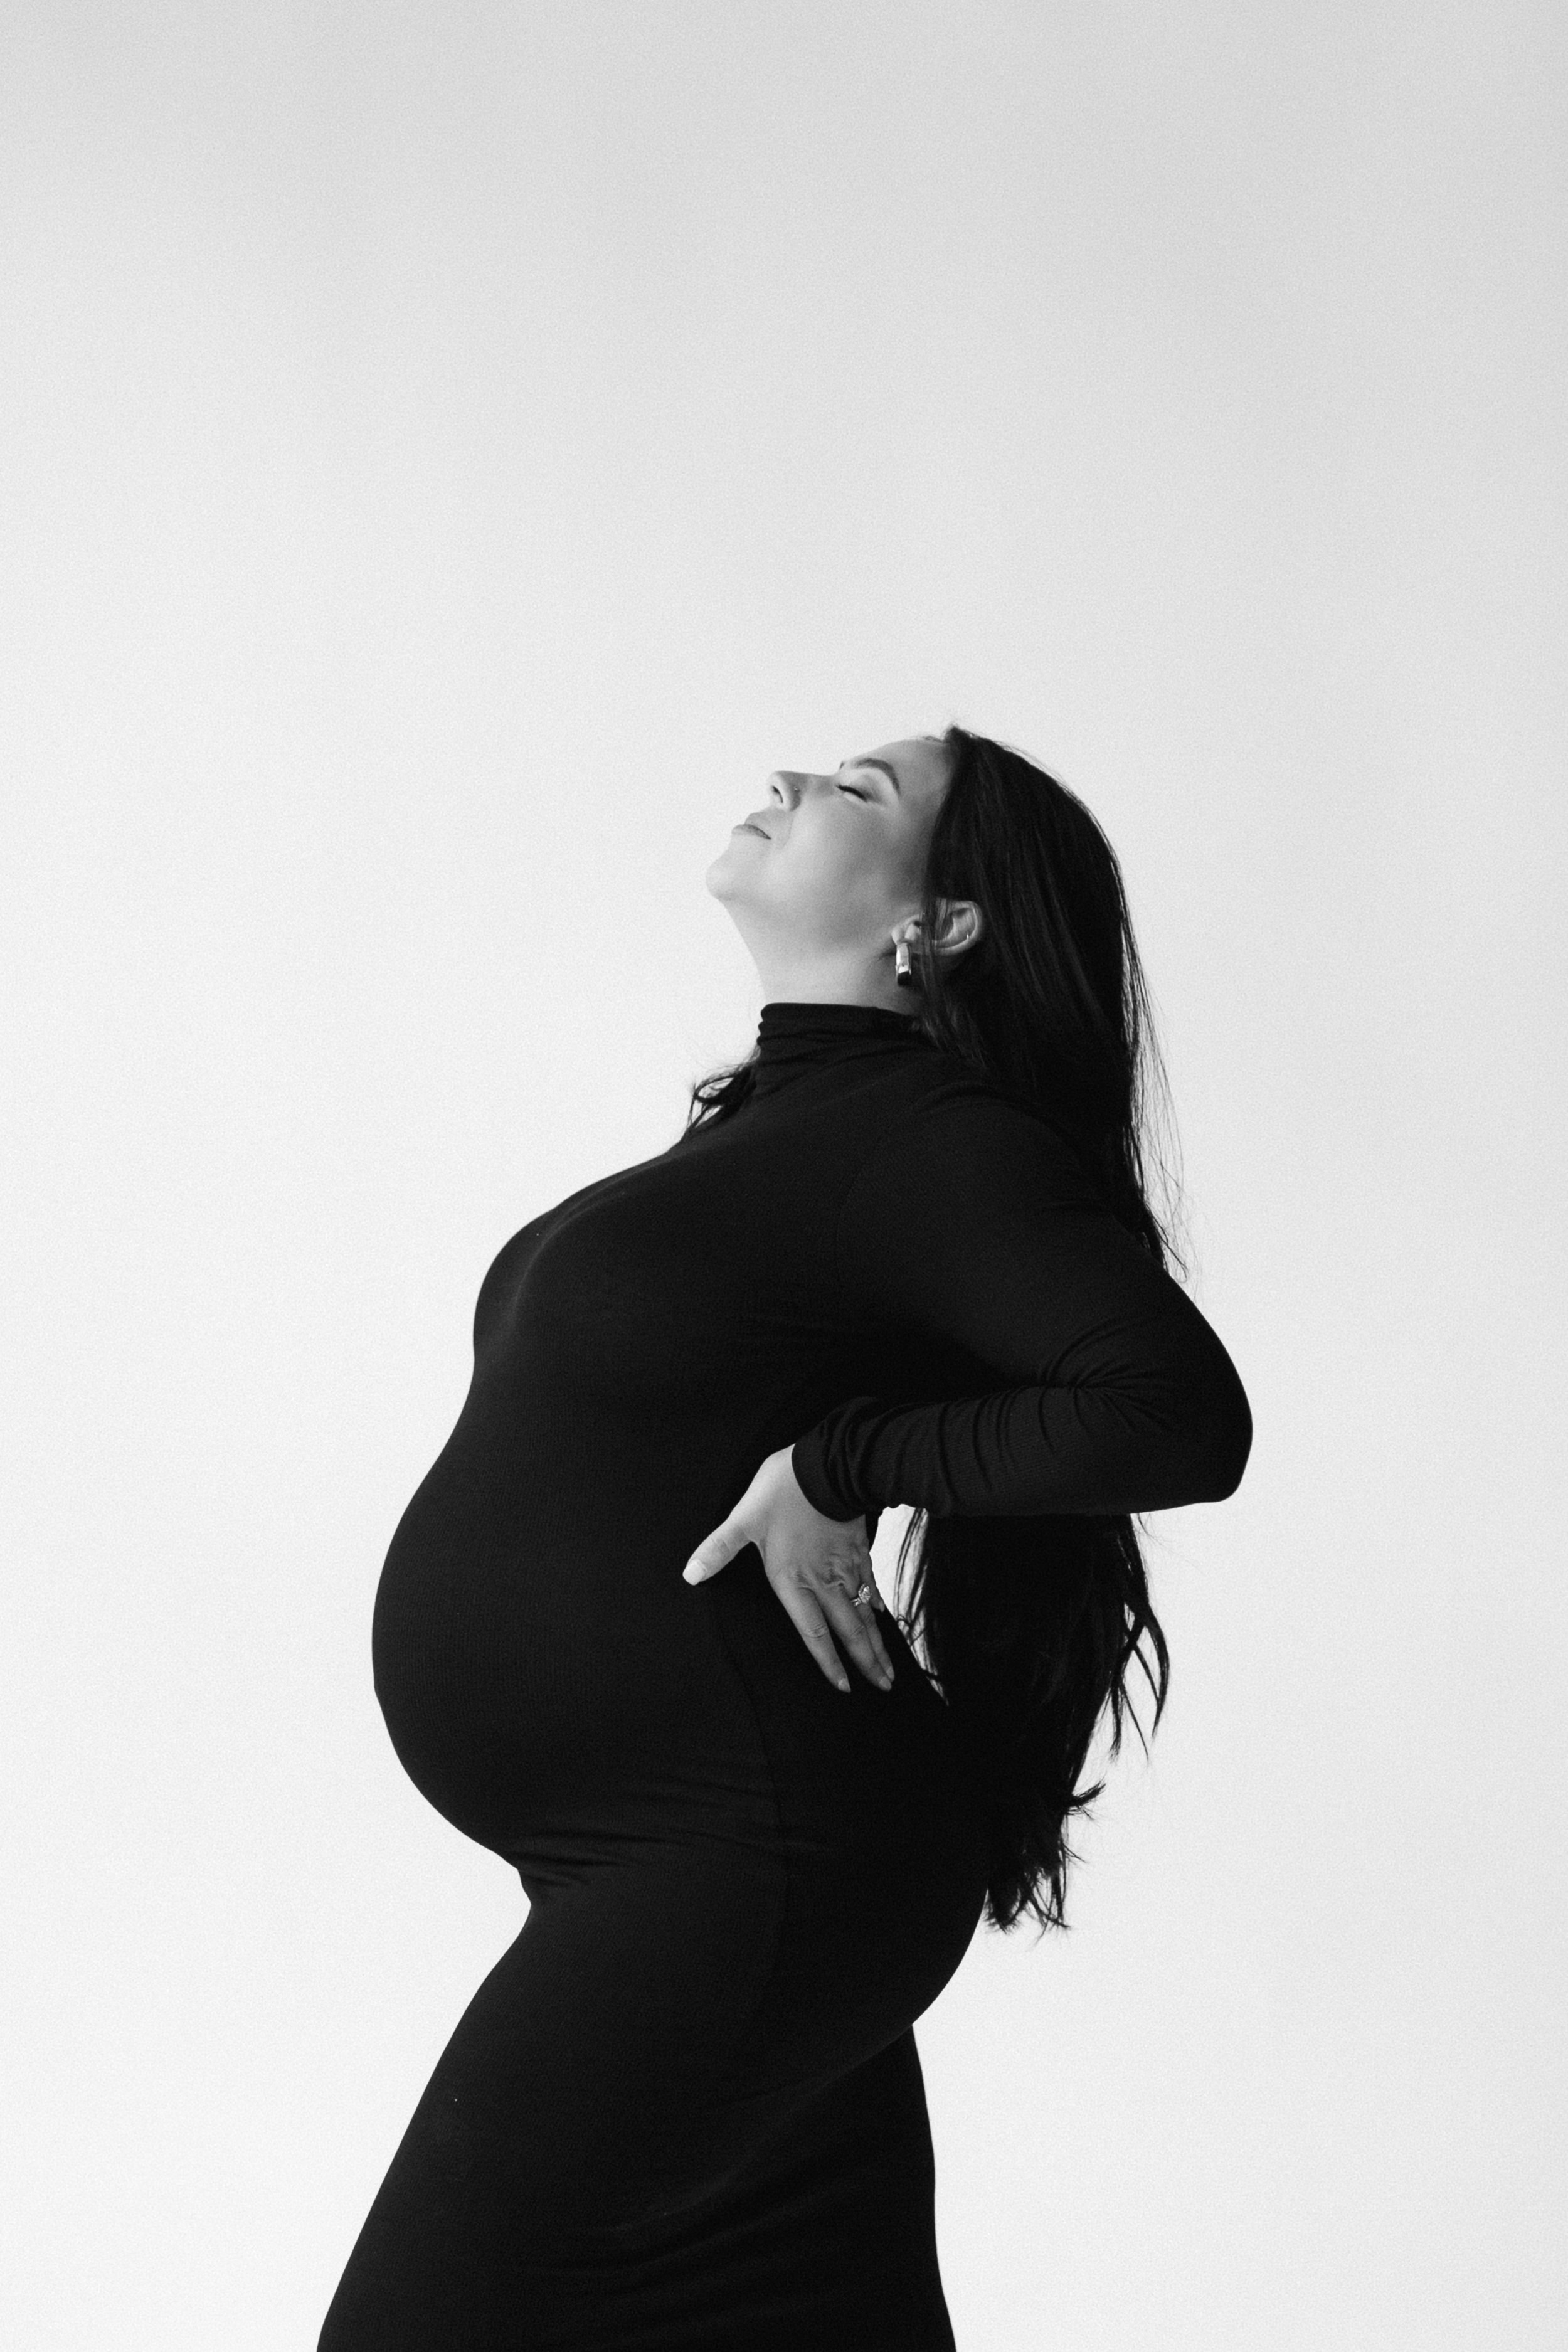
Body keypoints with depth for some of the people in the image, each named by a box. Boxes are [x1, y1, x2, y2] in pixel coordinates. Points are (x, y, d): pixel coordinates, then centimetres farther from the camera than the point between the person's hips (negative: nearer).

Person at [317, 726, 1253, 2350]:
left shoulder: (920, 1138, -14)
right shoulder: (761, 1119, 13)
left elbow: (1176, 1410, -26)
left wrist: (839, 1465, -18)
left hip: (733, 1855, -9)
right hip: (673, 1849, 9)